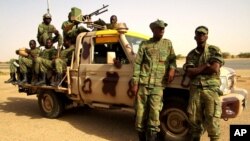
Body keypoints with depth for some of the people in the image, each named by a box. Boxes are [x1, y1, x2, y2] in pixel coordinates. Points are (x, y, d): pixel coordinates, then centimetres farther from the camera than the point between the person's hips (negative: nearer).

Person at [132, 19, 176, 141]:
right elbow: (137, 63, 4)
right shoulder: (144, 44, 8)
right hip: (143, 83, 0)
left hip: (158, 84, 1)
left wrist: (172, 69, -4)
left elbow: (172, 59, 19)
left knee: (154, 111, -9)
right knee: (140, 111, 3)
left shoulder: (168, 43, 14)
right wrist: (135, 83, -3)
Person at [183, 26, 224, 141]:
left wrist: (196, 70, -4)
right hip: (195, 89, 3)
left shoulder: (214, 50, 4)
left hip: (211, 89, -2)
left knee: (211, 119, -4)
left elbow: (215, 69, -10)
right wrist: (205, 66, -8)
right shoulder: (191, 54, 11)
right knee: (194, 118, 6)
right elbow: (189, 73, -3)